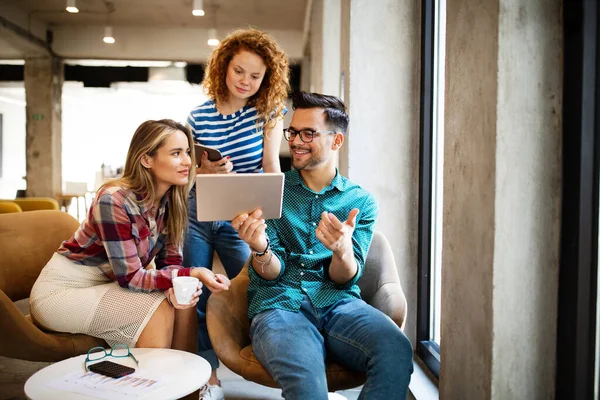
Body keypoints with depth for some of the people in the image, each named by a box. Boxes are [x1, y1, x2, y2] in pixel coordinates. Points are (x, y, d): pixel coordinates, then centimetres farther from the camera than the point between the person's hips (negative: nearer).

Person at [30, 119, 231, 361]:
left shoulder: (171, 201, -6)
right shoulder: (114, 200, -26)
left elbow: (170, 261, -4)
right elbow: (129, 277, -25)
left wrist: (176, 289, -26)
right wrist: (192, 274, -33)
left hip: (106, 287, 6)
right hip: (60, 292, -6)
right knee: (157, 308, -23)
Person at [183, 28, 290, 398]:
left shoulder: (269, 110, -5)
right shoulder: (199, 116, -3)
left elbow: (272, 165, -11)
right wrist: (204, 171, -21)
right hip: (197, 216, 2)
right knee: (197, 295, 7)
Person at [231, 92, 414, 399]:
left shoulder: (361, 201, 10)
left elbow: (344, 279, 2)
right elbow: (272, 274, 2)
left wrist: (342, 251, -22)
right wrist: (260, 249, -22)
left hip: (338, 303, 2)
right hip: (280, 304, -1)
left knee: (396, 350, -30)